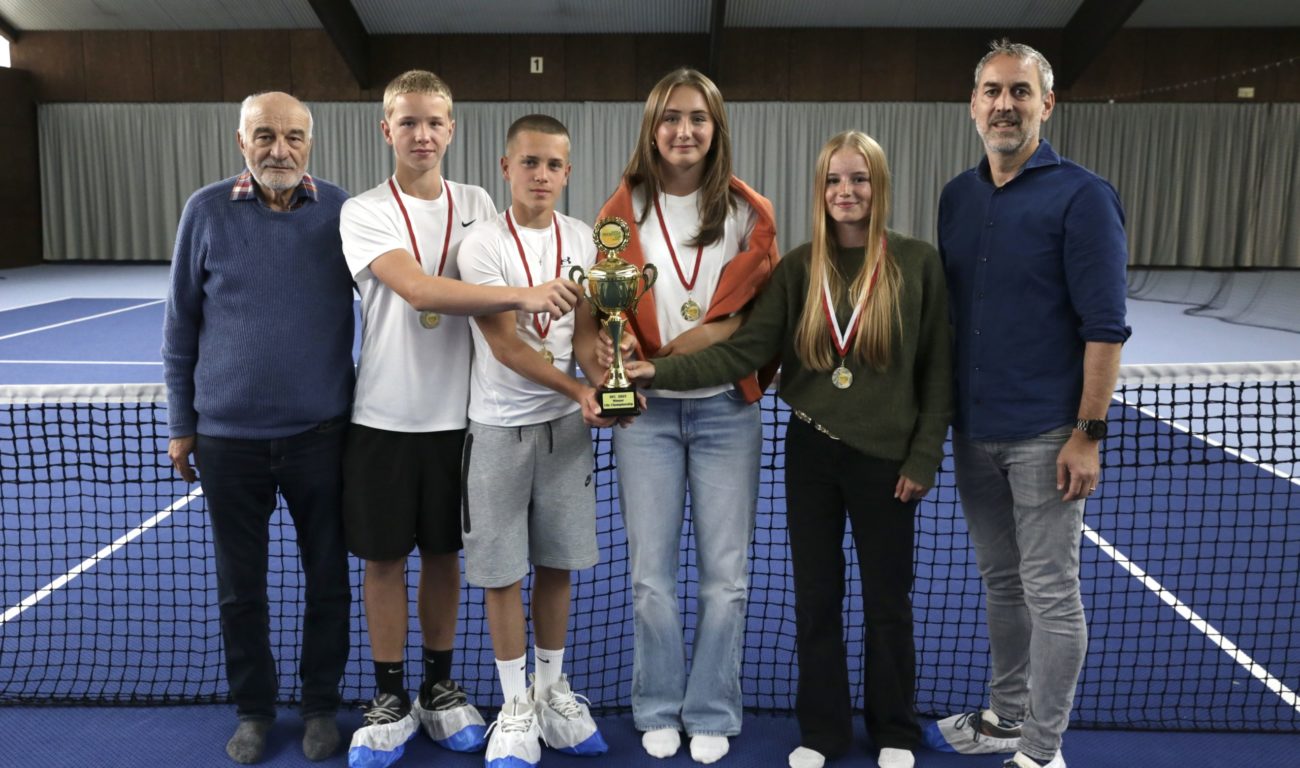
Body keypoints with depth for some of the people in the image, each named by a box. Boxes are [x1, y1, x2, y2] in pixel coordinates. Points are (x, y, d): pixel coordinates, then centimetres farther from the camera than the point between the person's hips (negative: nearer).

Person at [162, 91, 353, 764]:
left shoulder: (342, 211, -3)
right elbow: (181, 323, 5)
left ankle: (320, 705, 29)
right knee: (239, 587, 13)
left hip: (320, 433, 0)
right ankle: (253, 709, 31)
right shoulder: (206, 211, -1)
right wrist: (181, 423, 7)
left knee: (327, 580, 10)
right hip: (228, 437, 1)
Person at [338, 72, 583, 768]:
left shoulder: (478, 206, 5)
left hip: (457, 415, 3)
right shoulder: (364, 213, -7)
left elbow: (499, 303, 11)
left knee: (444, 554, 13)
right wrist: (521, 294, -35)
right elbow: (419, 290, -24)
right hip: (384, 417, -2)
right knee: (384, 557, 7)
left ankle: (439, 687, 29)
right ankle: (390, 700, 24)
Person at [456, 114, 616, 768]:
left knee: (557, 563, 12)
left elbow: (585, 332, 5)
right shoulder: (482, 244, -11)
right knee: (502, 571, 5)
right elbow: (506, 346, -15)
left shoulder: (582, 240, 4)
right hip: (500, 426, -4)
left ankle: (551, 691, 30)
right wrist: (579, 390, -23)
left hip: (568, 422, 4)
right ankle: (516, 706, 21)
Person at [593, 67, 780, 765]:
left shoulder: (750, 213, 1)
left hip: (727, 408, 0)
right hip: (647, 410, 0)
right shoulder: (623, 210, 2)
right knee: (651, 574, 6)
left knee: (726, 574, 5)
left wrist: (723, 331, -14)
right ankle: (658, 709, 25)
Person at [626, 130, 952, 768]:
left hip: (884, 458, -2)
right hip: (810, 452, 2)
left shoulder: (918, 264, -5)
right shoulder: (799, 267, -1)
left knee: (887, 603, 11)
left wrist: (923, 458, -5)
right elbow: (745, 349, -10)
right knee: (815, 598, 12)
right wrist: (663, 371, -20)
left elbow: (939, 371, -3)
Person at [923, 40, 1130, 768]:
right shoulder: (957, 197, 9)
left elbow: (1105, 325, -12)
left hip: (1045, 435, -6)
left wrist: (1089, 432, -16)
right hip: (974, 432, 6)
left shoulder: (1082, 196, -9)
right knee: (1001, 583, 16)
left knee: (1050, 593, 4)